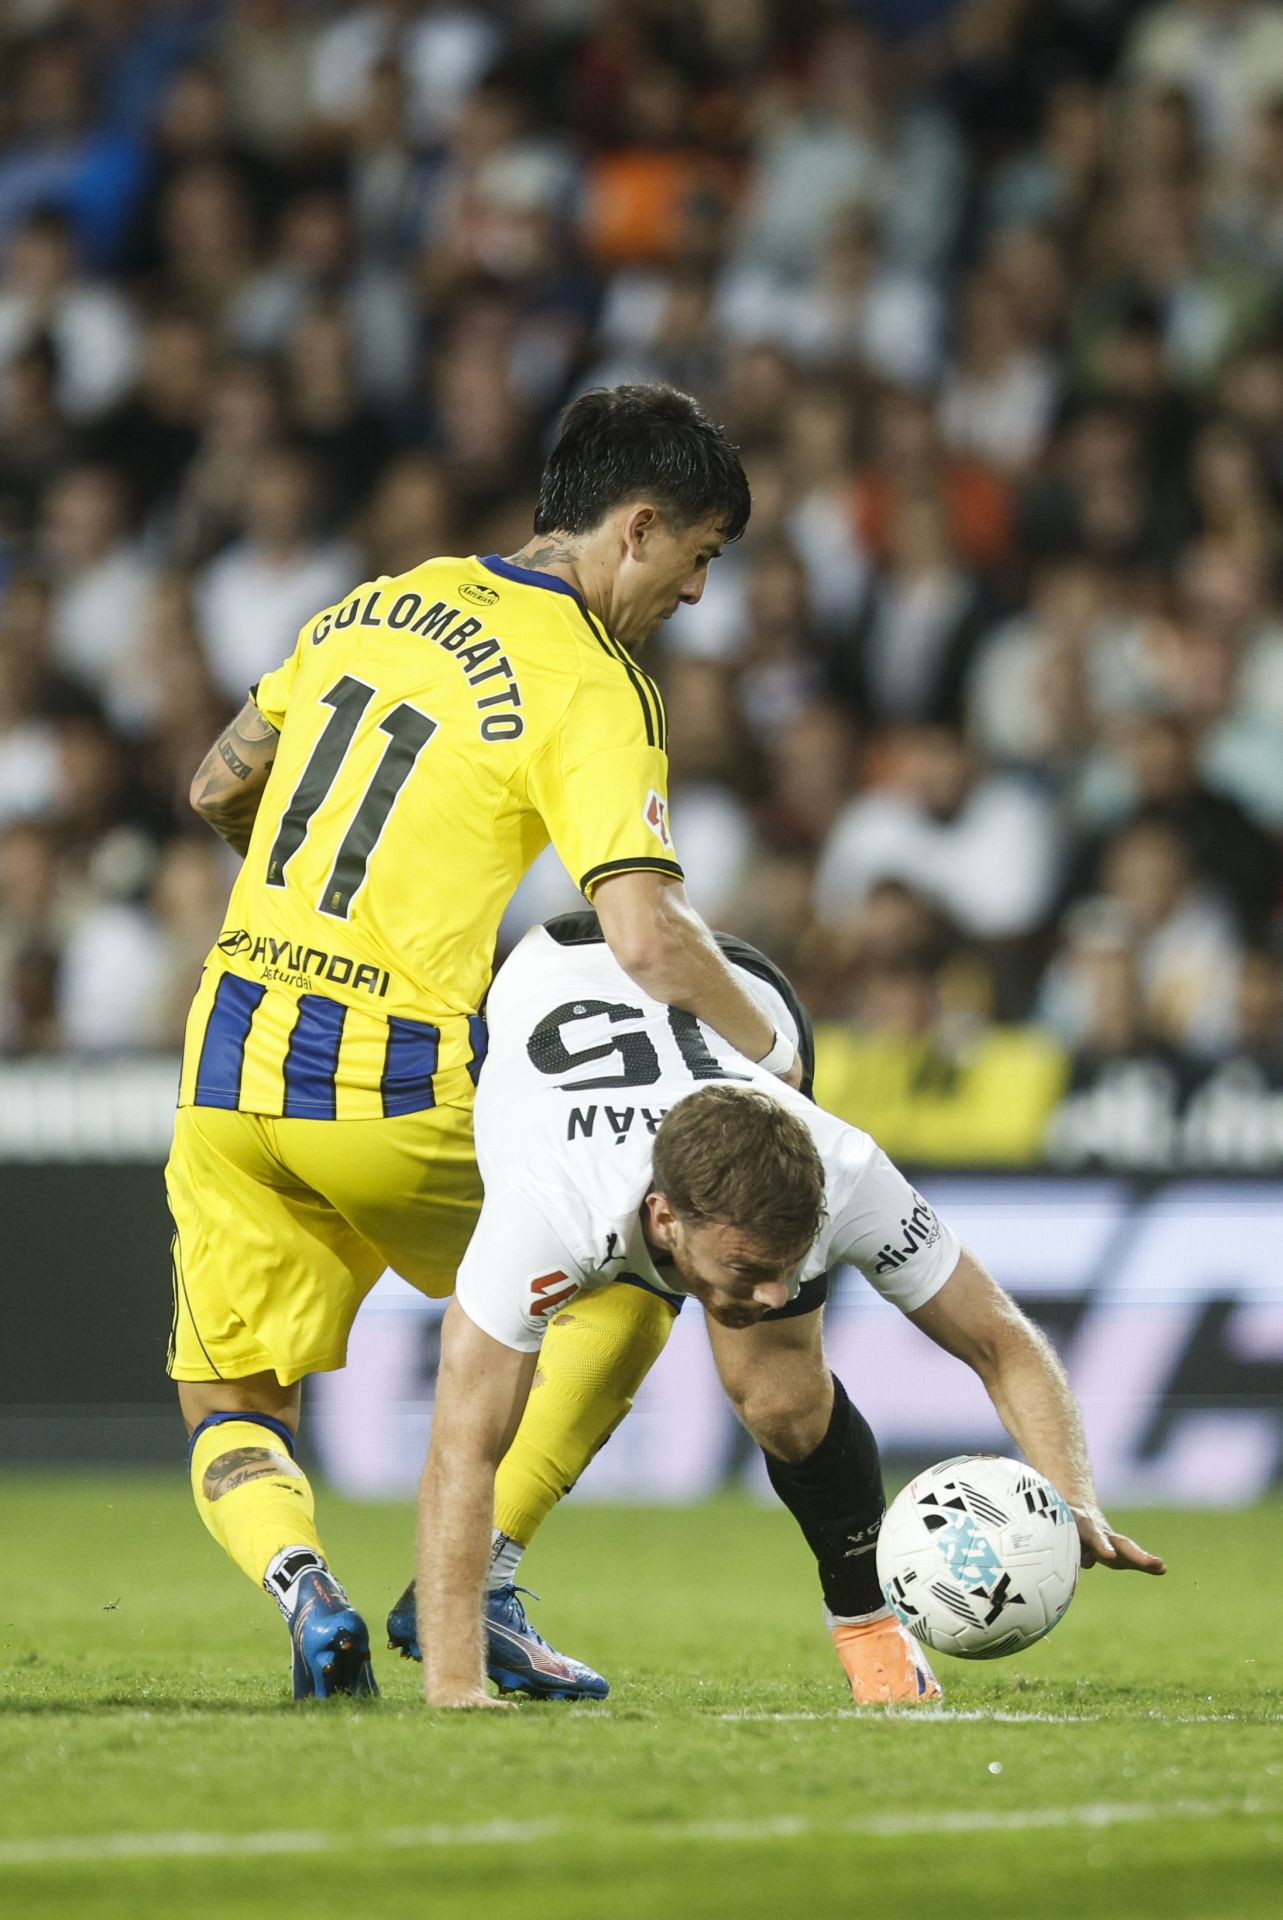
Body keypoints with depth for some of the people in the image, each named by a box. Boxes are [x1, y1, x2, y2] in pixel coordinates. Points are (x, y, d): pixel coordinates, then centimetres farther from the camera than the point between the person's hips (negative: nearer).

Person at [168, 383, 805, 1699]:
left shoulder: (377, 606, 12)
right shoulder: (590, 689, -9)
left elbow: (217, 790, 21)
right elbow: (646, 941, -20)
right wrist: (766, 1053, -5)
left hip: (227, 1071, 6)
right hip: (400, 1097, -6)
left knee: (231, 1424, 14)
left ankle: (297, 1583, -17)